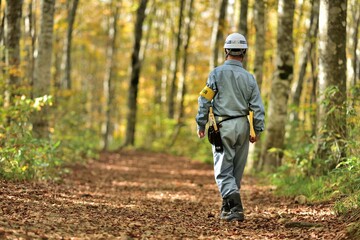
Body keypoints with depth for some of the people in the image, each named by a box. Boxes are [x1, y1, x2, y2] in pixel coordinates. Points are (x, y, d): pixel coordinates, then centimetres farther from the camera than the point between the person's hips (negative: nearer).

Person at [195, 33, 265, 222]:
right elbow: (258, 107, 1)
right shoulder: (249, 78, 2)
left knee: (223, 170, -3)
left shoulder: (217, 73, -6)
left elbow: (205, 101, -7)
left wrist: (201, 124, 2)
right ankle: (227, 208, 23)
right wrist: (258, 131, 9)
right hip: (242, 127, 3)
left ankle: (236, 206, -20)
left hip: (223, 127, -3)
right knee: (237, 170, 14)